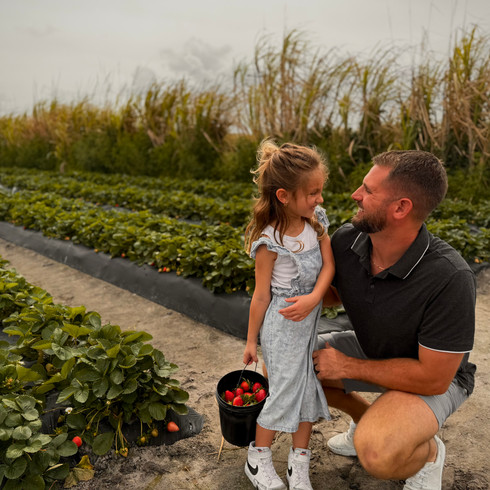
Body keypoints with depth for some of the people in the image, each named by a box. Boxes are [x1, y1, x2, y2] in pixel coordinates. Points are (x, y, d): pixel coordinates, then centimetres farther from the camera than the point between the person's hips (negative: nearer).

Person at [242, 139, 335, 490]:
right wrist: (251, 340, -3)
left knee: (309, 389, 14)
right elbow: (262, 294, -13)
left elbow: (329, 264, -5)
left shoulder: (317, 219, -3)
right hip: (282, 327, -6)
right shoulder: (270, 240, -21)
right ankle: (258, 460, 31)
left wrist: (314, 297, -24)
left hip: (309, 319, 6)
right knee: (285, 393, 5)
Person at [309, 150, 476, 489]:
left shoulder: (450, 279, -37)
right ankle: (367, 420, 18)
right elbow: (333, 294, 1)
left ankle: (429, 452, 6)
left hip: (437, 375, -6)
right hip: (370, 349, 6)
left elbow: (433, 378, -29)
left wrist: (347, 366, -22)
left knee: (377, 454, -33)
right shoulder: (347, 239, -19)